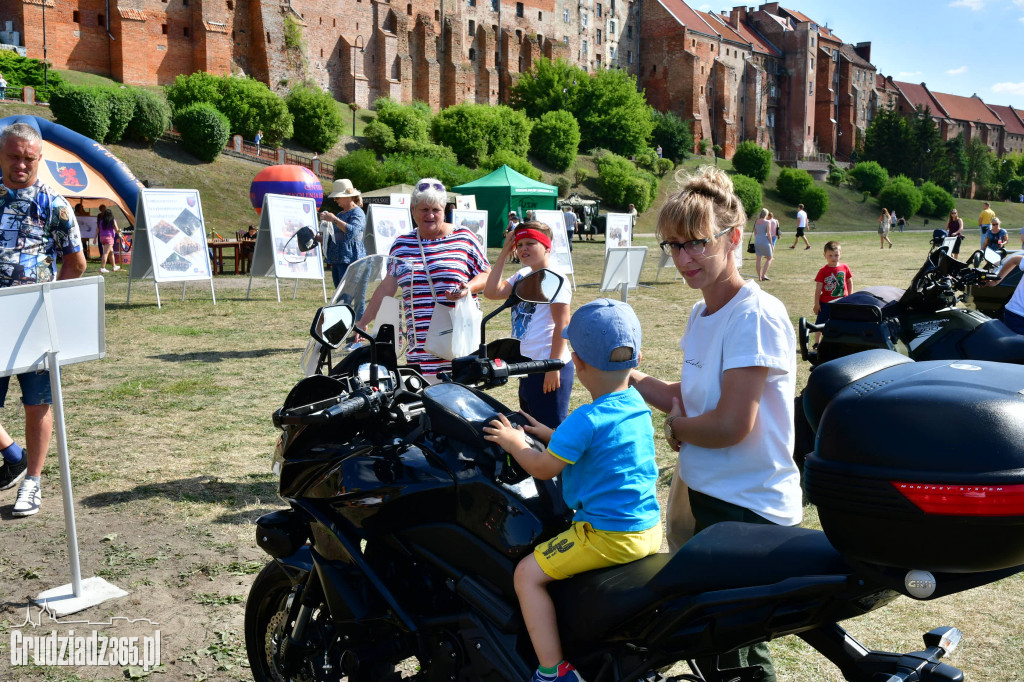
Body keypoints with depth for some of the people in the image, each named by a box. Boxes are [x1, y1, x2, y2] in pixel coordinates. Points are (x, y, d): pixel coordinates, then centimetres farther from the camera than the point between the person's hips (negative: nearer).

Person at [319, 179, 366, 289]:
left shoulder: (357, 213, -6)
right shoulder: (340, 214, 22)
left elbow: (353, 231, -25)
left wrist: (334, 219, -23)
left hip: (349, 260, -9)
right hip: (336, 261, 9)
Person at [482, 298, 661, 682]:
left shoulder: (587, 420, -22)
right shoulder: (637, 406, 6)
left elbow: (544, 468, -12)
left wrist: (515, 444, 4)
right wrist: (551, 436, 21)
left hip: (608, 534, -10)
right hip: (649, 526, 10)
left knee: (527, 574, -5)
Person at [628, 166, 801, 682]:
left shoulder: (756, 314, -20)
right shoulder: (701, 314, 9)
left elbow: (730, 424, -24)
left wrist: (675, 428, -6)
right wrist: (626, 374, 6)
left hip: (748, 510, -9)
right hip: (699, 495, 9)